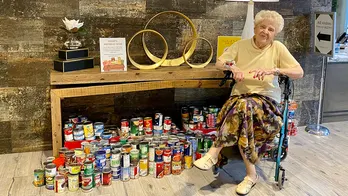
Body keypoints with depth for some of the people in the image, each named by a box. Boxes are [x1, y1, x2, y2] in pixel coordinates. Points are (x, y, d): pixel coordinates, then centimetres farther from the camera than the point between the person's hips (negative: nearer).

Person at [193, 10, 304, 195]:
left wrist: (273, 70, -21)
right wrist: (232, 67, -16)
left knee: (244, 106, -36)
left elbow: (299, 72, -4)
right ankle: (251, 173, -25)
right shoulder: (241, 45, 9)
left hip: (267, 98, -2)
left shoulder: (278, 48, 3)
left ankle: (214, 152, -26)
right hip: (241, 95, 2)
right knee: (243, 110, -34)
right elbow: (218, 63, 8)